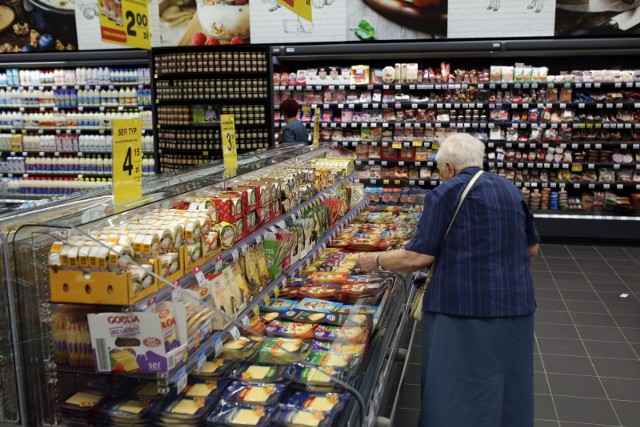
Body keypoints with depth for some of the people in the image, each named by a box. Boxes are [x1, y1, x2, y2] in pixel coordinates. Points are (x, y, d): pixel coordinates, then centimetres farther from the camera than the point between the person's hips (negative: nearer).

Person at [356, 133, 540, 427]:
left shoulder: (445, 194, -9)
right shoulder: (510, 190, 10)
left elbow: (418, 258, -12)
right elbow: (531, 250, 18)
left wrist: (377, 261, 3)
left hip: (462, 307, -6)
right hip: (515, 304, 6)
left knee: (456, 395, 6)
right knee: (507, 390, 18)